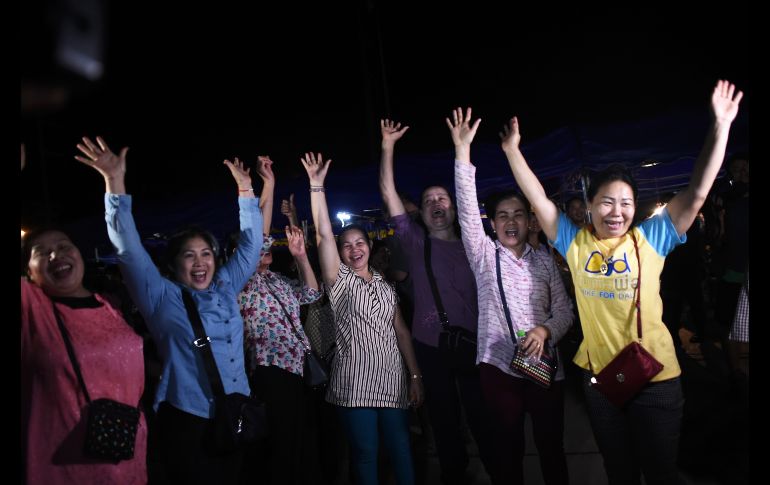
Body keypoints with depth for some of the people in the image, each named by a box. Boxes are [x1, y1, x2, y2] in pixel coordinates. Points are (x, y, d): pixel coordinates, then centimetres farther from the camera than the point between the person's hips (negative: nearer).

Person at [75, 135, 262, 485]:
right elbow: (129, 248, -9)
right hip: (187, 421, -4)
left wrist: (246, 188, 14)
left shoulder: (225, 288, 9)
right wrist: (115, 182, -16)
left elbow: (250, 245, 15)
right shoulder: (161, 296, -1)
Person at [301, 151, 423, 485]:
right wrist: (316, 185, -12)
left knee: (402, 452, 5)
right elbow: (324, 234, -8)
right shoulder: (340, 281, 3)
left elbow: (401, 332, 13)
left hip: (393, 383, 4)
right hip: (355, 385, -3)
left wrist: (415, 376, 7)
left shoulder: (386, 288, 15)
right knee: (365, 454, 1)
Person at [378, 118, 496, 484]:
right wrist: (388, 147, -5)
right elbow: (388, 194, -1)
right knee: (444, 419, 11)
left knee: (483, 416, 5)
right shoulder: (417, 244, 4)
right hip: (431, 346, 0)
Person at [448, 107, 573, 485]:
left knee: (552, 447, 10)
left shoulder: (544, 260, 7)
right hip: (499, 365, -1)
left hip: (545, 365, 2)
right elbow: (467, 208, -9)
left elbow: (564, 308, 6)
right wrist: (462, 150, -15)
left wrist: (545, 330, -16)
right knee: (508, 450, 9)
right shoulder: (484, 254, 1)